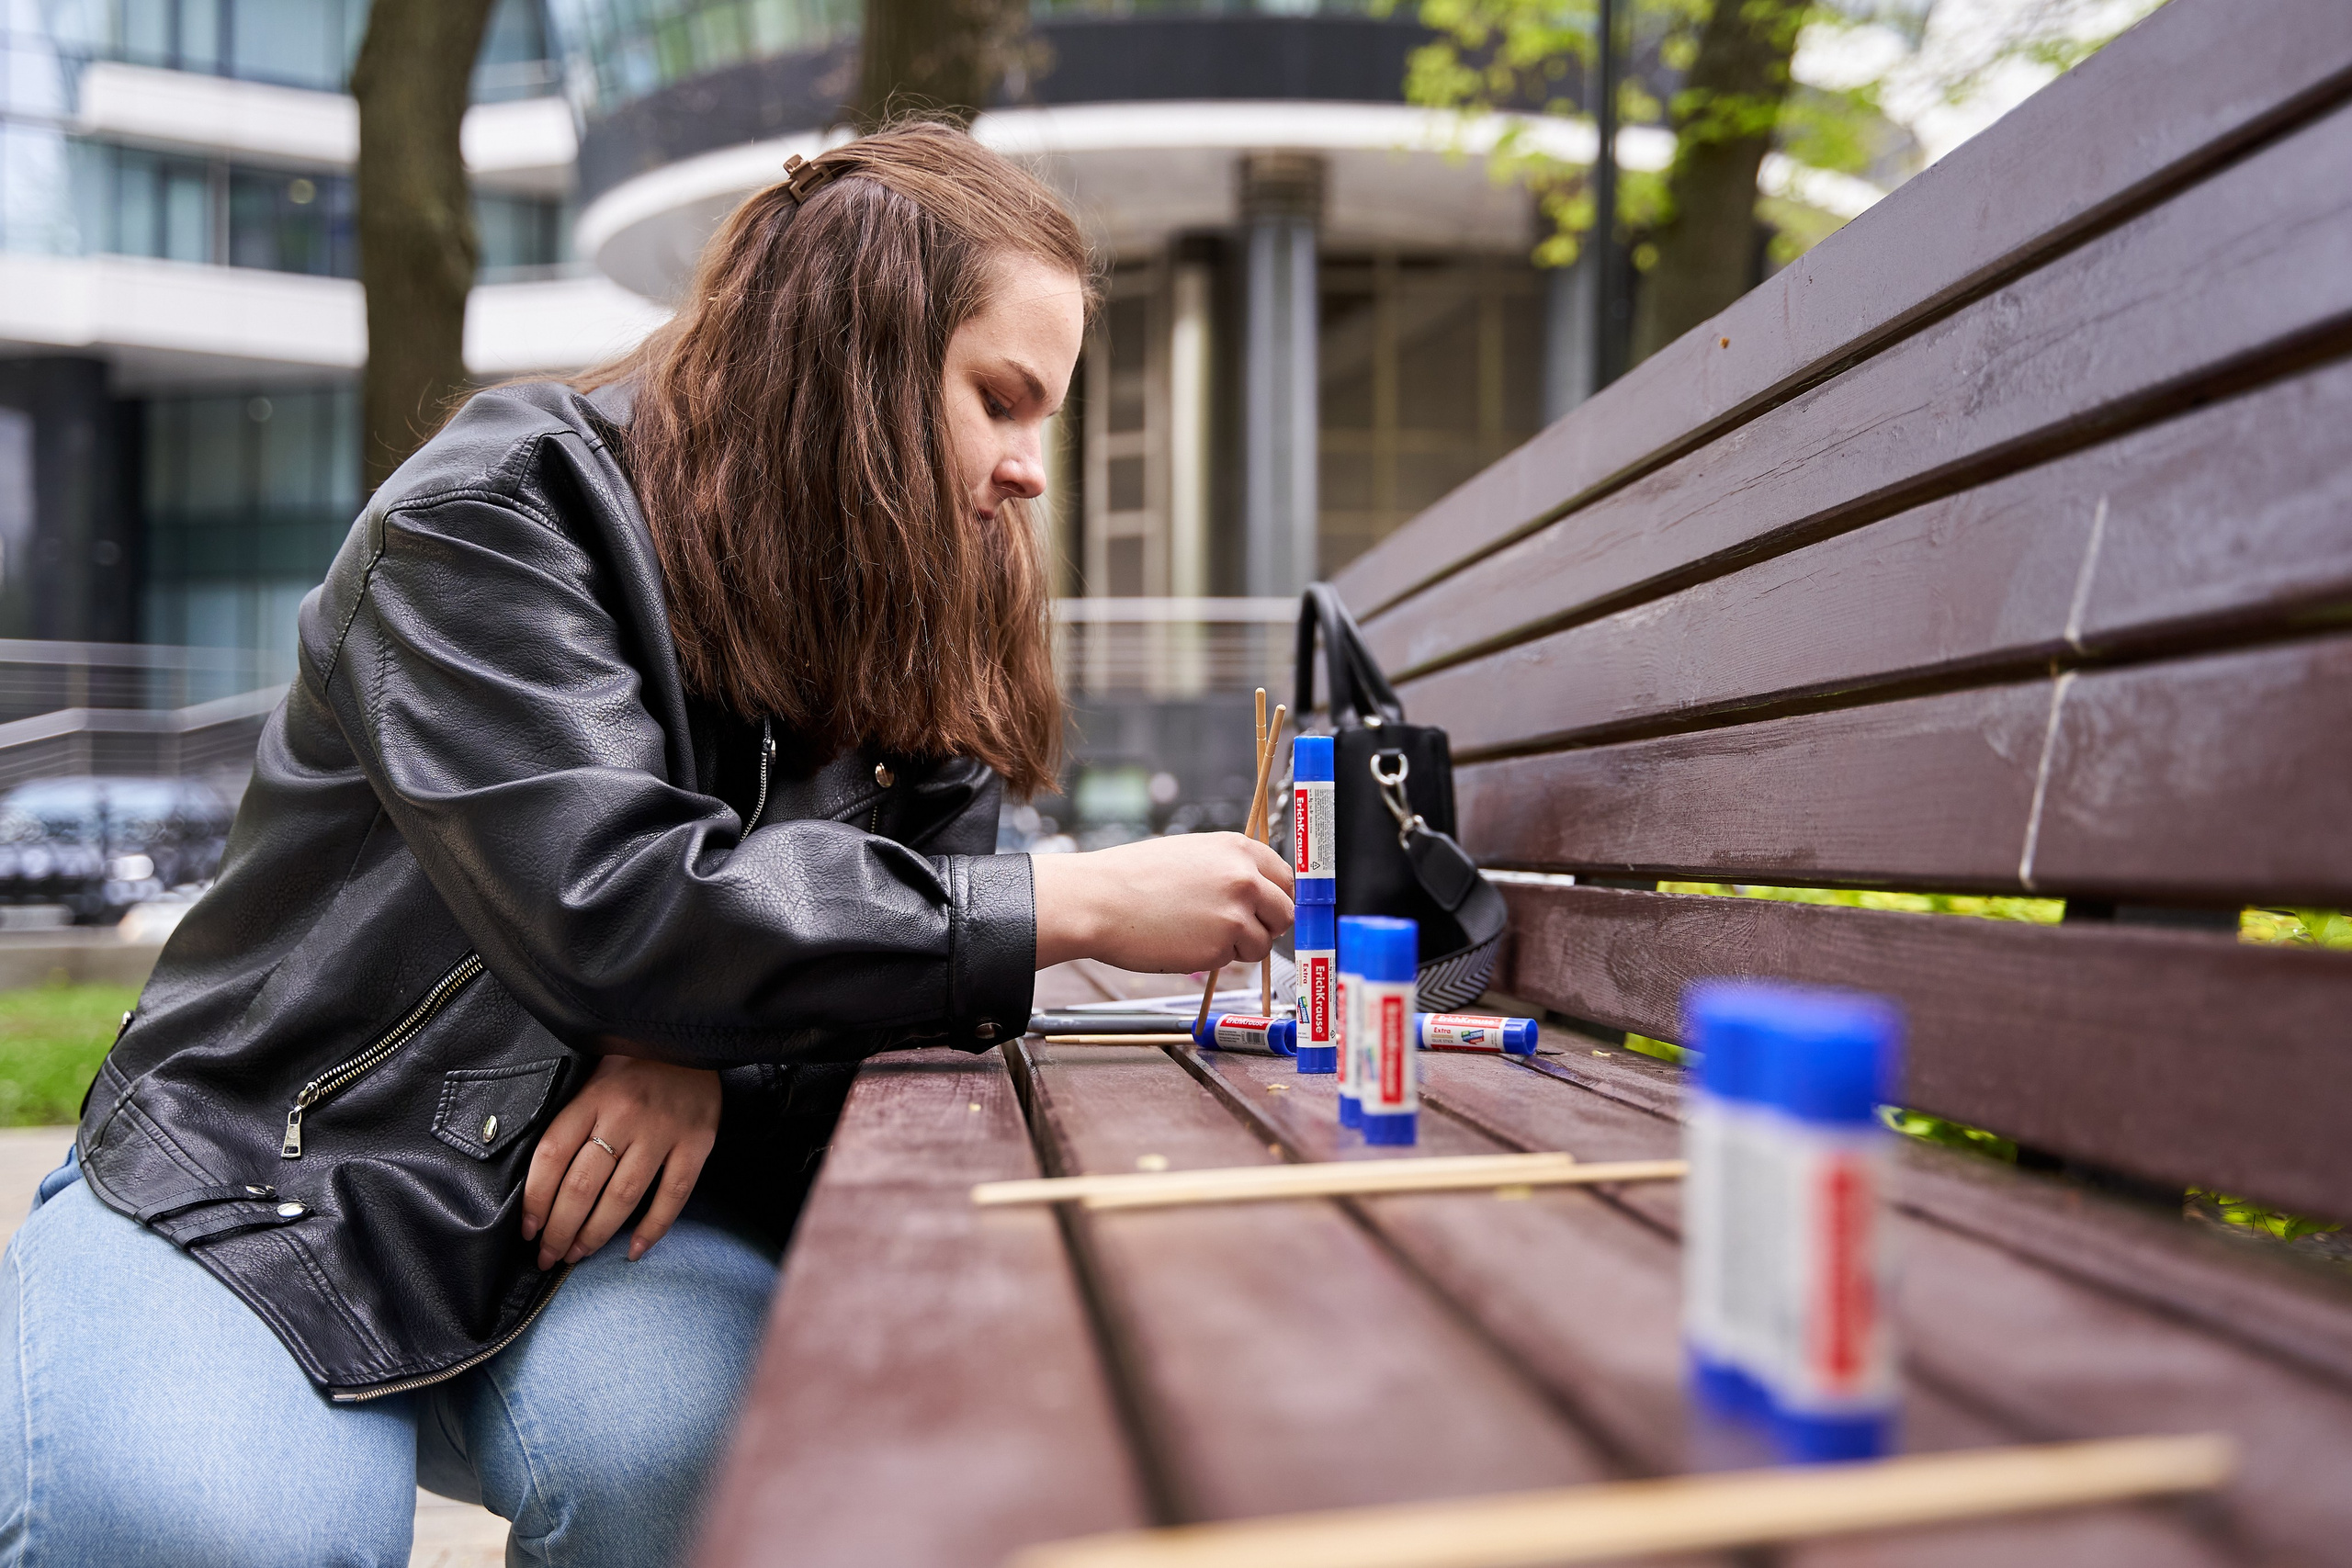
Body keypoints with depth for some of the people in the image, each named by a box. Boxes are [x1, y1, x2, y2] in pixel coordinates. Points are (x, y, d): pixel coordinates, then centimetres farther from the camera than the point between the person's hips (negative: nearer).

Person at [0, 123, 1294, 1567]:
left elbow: (893, 972, 3)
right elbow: (610, 911, -29)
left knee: (678, 1447, -28)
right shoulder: (502, 512, -14)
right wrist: (1077, 905, -28)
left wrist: (715, 1057, -20)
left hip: (609, 1193, 3)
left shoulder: (923, 635, 4)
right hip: (251, 1176, -3)